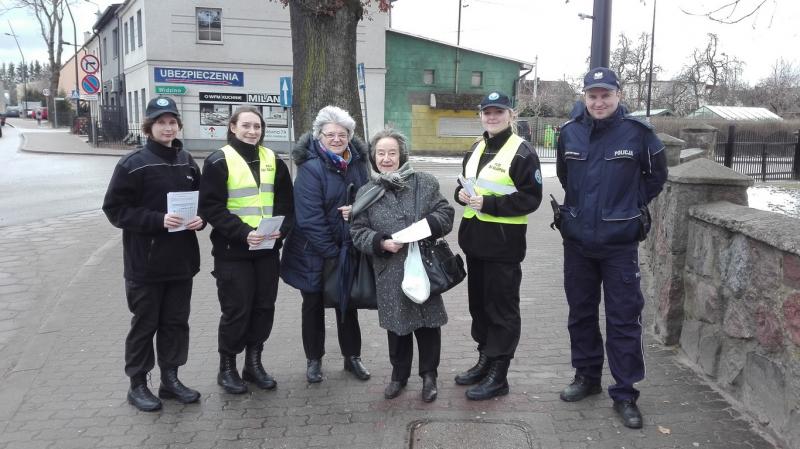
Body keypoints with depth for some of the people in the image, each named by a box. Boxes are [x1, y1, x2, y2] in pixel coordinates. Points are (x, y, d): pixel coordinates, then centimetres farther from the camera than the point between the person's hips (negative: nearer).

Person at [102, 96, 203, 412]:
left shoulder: (187, 162, 7)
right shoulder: (133, 164, -9)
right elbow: (115, 209, -11)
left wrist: (200, 218, -5)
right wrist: (158, 219, -21)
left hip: (181, 260, 5)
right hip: (146, 261, -5)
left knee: (176, 321, 13)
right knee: (145, 323, 7)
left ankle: (170, 378, 28)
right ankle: (137, 384, 22)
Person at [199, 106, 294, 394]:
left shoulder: (272, 160, 10)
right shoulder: (218, 161, -6)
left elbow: (285, 202, 10)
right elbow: (212, 207, -11)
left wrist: (280, 229, -9)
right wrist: (243, 233, -22)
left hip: (267, 250, 5)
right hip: (232, 251, -5)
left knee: (264, 307, 10)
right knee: (236, 310, 0)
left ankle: (253, 363, 27)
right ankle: (227, 367, 19)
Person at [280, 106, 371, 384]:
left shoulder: (357, 162, 0)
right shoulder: (311, 167, -18)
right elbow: (309, 217, -22)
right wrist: (331, 252, -21)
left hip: (347, 248, 5)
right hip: (314, 252, -4)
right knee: (314, 305, 12)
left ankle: (352, 356, 31)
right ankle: (313, 360, 27)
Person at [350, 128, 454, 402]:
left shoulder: (425, 183, 3)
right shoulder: (366, 192, 6)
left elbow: (446, 214, 2)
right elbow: (358, 232, 4)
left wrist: (427, 224, -18)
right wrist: (382, 243, -14)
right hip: (390, 272, 1)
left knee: (428, 323, 7)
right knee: (397, 325, 12)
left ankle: (429, 375, 26)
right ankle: (399, 374, 31)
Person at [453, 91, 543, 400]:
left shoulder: (522, 152, -10)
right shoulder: (476, 149, 14)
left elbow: (531, 198, -15)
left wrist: (488, 203, -22)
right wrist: (462, 193, -2)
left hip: (504, 242, -8)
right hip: (474, 238, 8)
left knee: (502, 308, 2)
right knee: (478, 303, 17)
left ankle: (498, 375, 11)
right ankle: (484, 360, 32)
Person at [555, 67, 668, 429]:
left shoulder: (637, 132, -9)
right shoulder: (570, 132, -1)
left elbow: (657, 175, 7)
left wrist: (632, 206, 4)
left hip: (620, 242, -3)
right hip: (577, 240, 3)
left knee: (623, 318, 1)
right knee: (581, 312, 14)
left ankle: (625, 394, 12)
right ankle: (586, 376, 31)